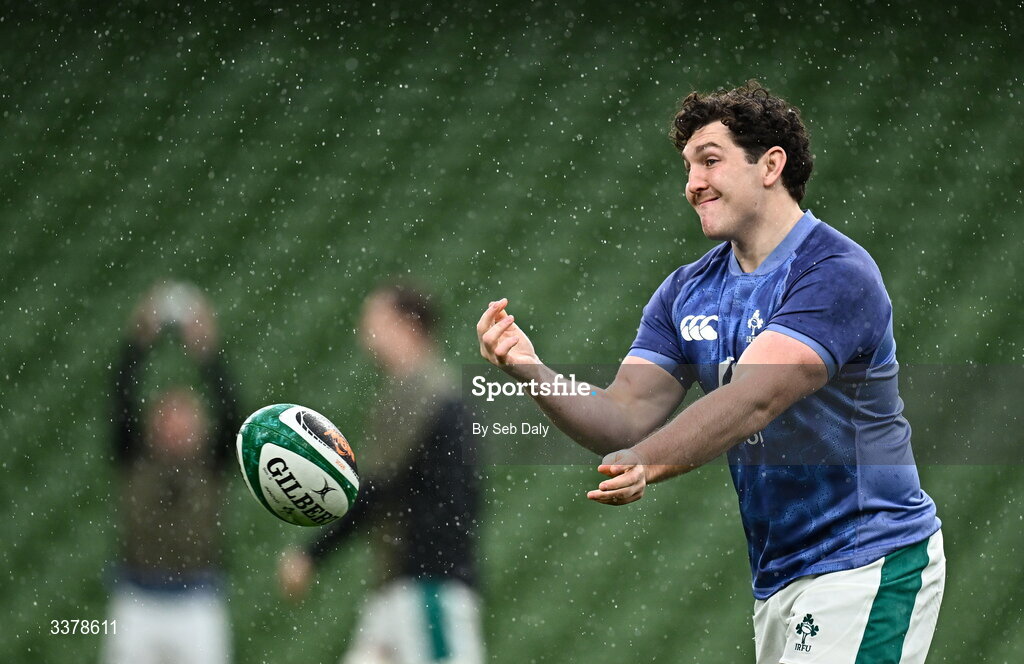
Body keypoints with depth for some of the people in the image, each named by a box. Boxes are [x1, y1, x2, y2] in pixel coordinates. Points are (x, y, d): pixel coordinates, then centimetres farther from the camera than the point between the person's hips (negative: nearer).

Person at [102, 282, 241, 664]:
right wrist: (137, 344, -24)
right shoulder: (134, 462, 4)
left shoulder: (211, 466, 3)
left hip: (198, 607, 0)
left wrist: (208, 354, -27)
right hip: (137, 605, 0)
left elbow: (229, 414, -13)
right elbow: (123, 405, -10)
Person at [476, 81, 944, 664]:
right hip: (776, 581, 8)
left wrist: (647, 462, -43)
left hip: (868, 568, -7)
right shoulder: (686, 293, 10)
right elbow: (626, 418, 1)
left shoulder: (837, 274, -15)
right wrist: (533, 372, -18)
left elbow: (753, 399, -28)